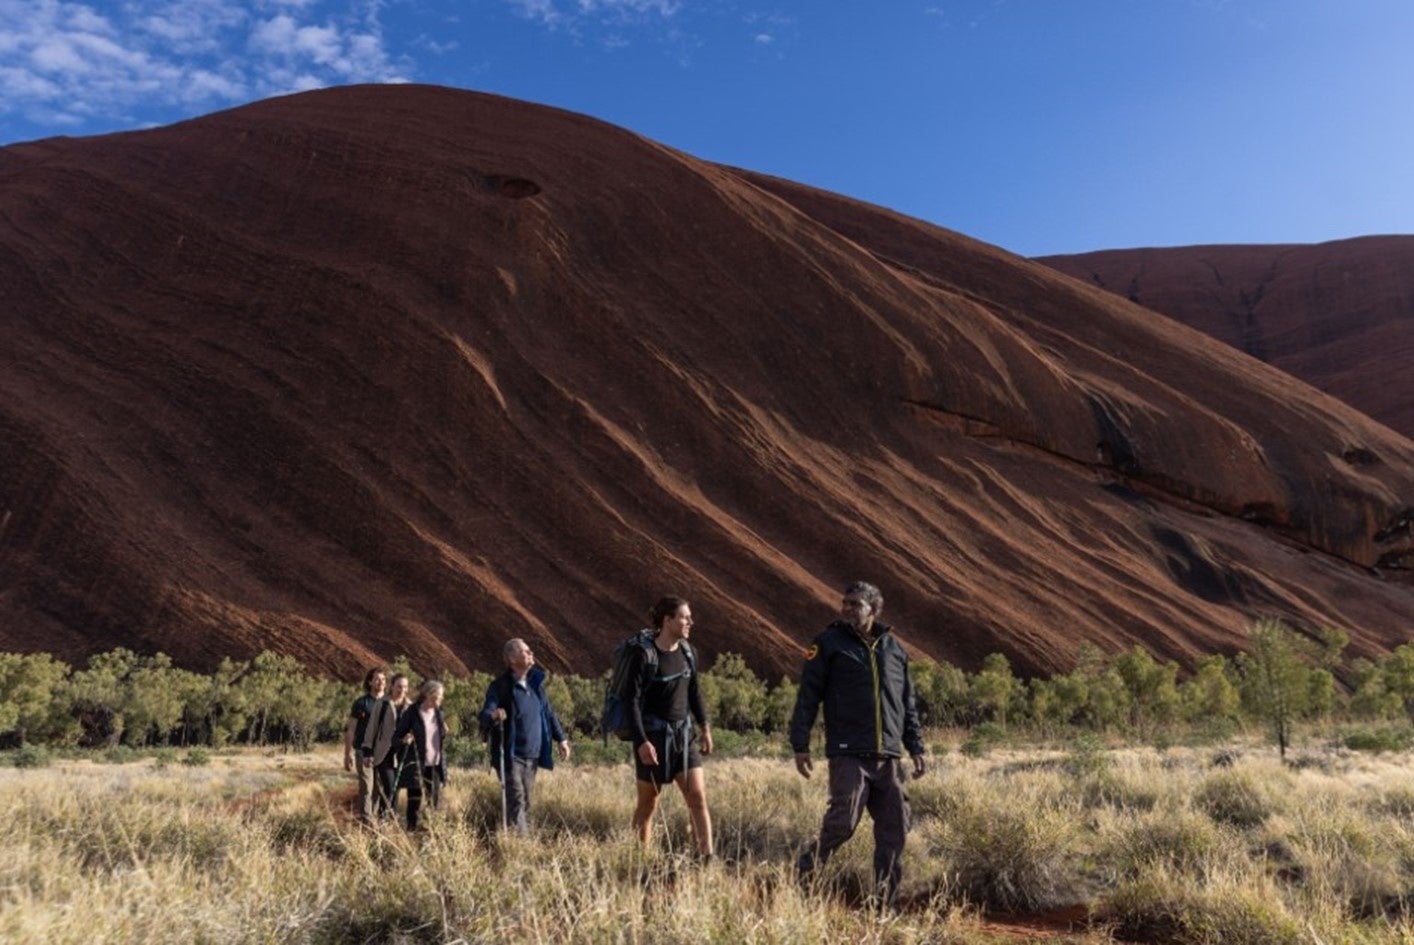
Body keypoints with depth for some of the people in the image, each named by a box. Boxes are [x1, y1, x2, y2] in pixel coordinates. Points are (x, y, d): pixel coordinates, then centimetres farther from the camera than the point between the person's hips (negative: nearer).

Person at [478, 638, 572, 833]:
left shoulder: (535, 682, 8)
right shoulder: (500, 686, -11)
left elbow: (549, 712, 18)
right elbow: (485, 715, -22)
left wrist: (561, 738, 16)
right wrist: (493, 716, -45)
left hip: (532, 755, 6)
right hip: (511, 756, -6)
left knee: (525, 801, 12)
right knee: (516, 801, -10)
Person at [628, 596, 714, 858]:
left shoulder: (687, 651, 4)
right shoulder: (644, 654, -14)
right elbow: (633, 700, -16)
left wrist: (704, 727, 13)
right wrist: (642, 742, -21)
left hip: (683, 734, 5)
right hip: (653, 736, -5)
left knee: (698, 796, -3)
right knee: (648, 803, 7)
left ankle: (707, 857, 0)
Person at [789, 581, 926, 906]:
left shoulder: (893, 648, 14)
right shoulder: (829, 643, 0)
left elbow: (908, 704, 21)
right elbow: (807, 697, -2)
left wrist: (916, 748, 17)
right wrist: (800, 745, -9)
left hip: (889, 757, 5)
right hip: (848, 754, -5)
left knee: (895, 827, 5)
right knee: (843, 820, -13)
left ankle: (885, 900, 17)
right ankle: (804, 874, 8)